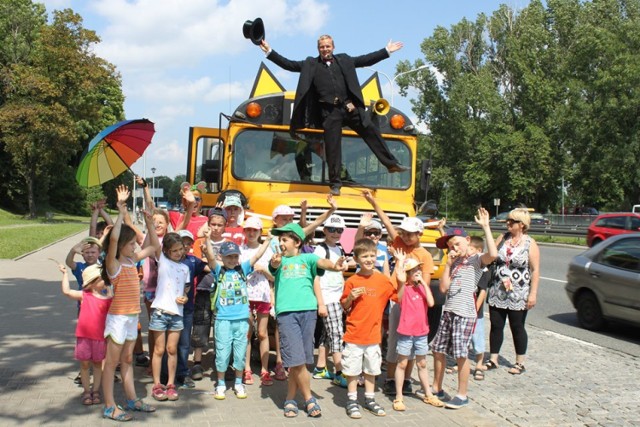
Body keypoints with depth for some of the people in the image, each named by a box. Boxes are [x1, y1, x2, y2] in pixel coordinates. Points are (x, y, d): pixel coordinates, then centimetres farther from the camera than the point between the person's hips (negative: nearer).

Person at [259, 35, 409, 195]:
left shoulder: (344, 60, 16)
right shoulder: (310, 64, 12)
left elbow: (366, 60, 18)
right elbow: (289, 64, 8)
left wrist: (387, 51, 15)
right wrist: (269, 51, 0)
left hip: (350, 106, 2)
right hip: (329, 111, -1)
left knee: (371, 131, -5)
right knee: (332, 147, 0)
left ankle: (391, 164, 2)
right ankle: (335, 183, 7)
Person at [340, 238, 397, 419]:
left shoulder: (383, 280, -1)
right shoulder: (352, 281, -7)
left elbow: (399, 299, 1)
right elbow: (344, 306, 1)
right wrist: (350, 297, -18)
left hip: (373, 334, 2)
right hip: (354, 334, -2)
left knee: (371, 369, 16)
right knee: (352, 370, 6)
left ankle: (370, 400, 30)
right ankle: (352, 401, 20)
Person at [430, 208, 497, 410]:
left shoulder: (476, 259, -4)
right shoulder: (454, 263, 16)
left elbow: (493, 254, -28)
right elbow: (443, 287, 7)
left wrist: (485, 226, -25)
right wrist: (448, 264, 2)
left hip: (464, 314, -7)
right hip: (448, 311, 7)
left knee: (461, 355, -1)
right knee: (438, 350, 13)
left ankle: (462, 395, 13)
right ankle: (437, 389, 28)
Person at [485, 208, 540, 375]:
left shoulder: (530, 243, -6)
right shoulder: (502, 239, 7)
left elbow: (535, 270, -8)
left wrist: (533, 293, -13)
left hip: (518, 295, -4)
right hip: (497, 292, 4)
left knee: (517, 328, 6)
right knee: (496, 325, 7)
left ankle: (520, 363, 19)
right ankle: (493, 360, 18)